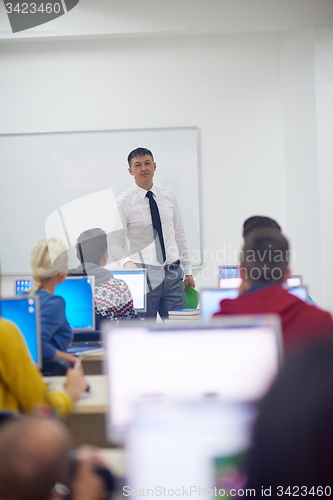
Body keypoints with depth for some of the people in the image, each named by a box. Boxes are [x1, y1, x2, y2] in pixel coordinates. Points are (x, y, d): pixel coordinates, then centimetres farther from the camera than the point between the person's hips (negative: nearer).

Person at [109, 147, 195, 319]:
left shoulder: (168, 196, 10)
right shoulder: (124, 202, -3)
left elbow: (180, 235, 15)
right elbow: (116, 243, -6)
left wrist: (188, 271, 13)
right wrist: (127, 262, -26)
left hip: (173, 274, 4)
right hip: (145, 276, -3)